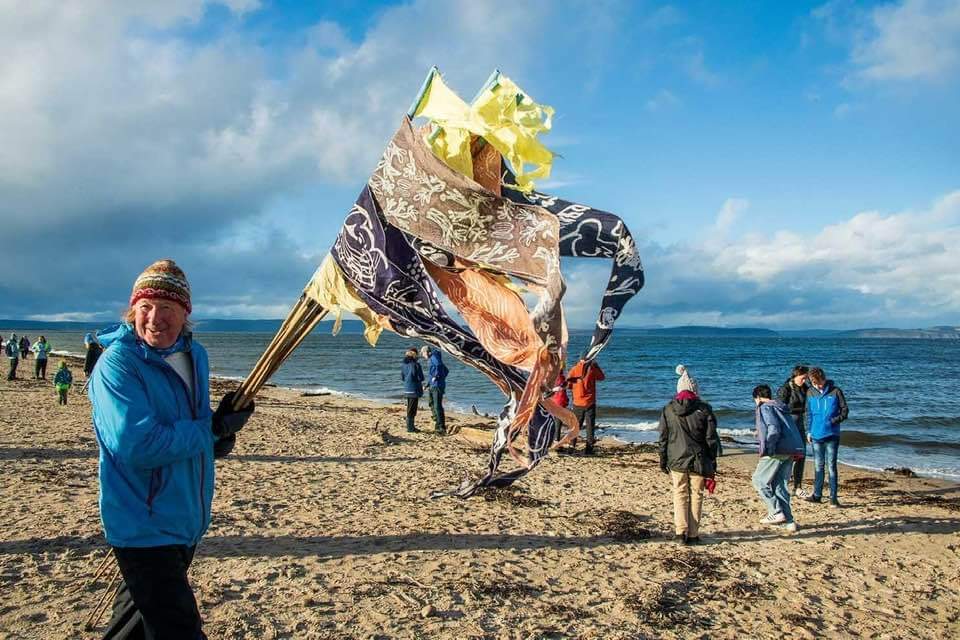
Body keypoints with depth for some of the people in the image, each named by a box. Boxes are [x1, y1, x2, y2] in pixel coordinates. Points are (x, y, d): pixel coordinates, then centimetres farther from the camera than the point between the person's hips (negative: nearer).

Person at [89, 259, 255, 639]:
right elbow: (136, 447, -29)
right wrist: (212, 429, -21)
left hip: (187, 518, 8)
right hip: (144, 526, -8)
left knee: (143, 605, 28)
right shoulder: (117, 363, -19)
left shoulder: (195, 355, 3)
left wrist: (220, 435, -4)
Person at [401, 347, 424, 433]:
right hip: (414, 389, -7)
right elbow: (420, 378, -15)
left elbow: (402, 377, 11)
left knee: (410, 409, 17)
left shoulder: (404, 365, 5)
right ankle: (410, 428, 2)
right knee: (412, 409, -1)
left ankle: (410, 426, 24)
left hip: (407, 389, 7)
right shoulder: (415, 364, -16)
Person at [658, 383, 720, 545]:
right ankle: (693, 535, 11)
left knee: (680, 495, 10)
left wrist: (663, 462, 11)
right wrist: (712, 462, 7)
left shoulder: (668, 410, 1)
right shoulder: (704, 409, -3)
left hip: (677, 460, 1)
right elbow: (711, 439, -2)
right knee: (696, 496, 9)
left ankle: (680, 531, -3)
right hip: (699, 461, -1)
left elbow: (663, 439, 4)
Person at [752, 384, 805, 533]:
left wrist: (766, 450, -15)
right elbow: (790, 430, 22)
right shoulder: (782, 408, 22)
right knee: (780, 485, 13)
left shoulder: (765, 408, -4)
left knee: (759, 481, 3)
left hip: (777, 451, -8)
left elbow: (774, 430, -18)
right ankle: (788, 521, 11)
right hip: (791, 451, 8)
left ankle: (776, 513, -5)